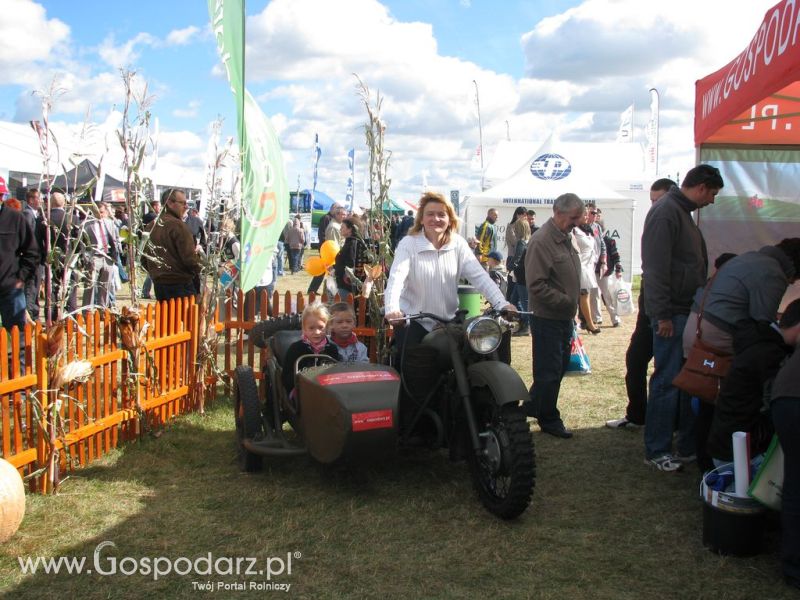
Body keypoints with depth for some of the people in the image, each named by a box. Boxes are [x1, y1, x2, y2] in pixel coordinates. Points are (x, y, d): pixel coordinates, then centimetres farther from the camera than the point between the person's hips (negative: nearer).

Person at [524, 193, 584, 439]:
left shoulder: (566, 238, 11)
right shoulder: (541, 241, -19)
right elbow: (536, 285, -24)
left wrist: (573, 303, 13)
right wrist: (565, 301, -22)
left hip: (565, 317, 9)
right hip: (547, 317, -9)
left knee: (560, 366, 18)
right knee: (549, 371, 2)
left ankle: (531, 407, 32)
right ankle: (549, 419, 15)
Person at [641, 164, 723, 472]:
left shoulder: (682, 212, 17)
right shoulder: (665, 212, -15)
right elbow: (655, 267, -21)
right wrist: (662, 315, -22)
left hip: (687, 312, 10)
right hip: (671, 313, -10)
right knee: (667, 381, -4)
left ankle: (689, 446, 21)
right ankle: (656, 451, 5)